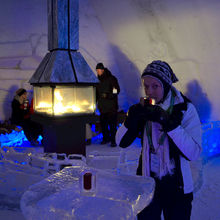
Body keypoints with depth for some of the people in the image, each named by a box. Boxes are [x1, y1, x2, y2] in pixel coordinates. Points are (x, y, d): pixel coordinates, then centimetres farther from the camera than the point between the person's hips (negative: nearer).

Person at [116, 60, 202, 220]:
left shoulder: (185, 108, -12)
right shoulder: (144, 107, -2)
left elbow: (193, 153, -22)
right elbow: (122, 142, -3)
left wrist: (168, 122, -30)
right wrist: (131, 118, -20)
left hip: (176, 186, -2)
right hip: (147, 181, 3)